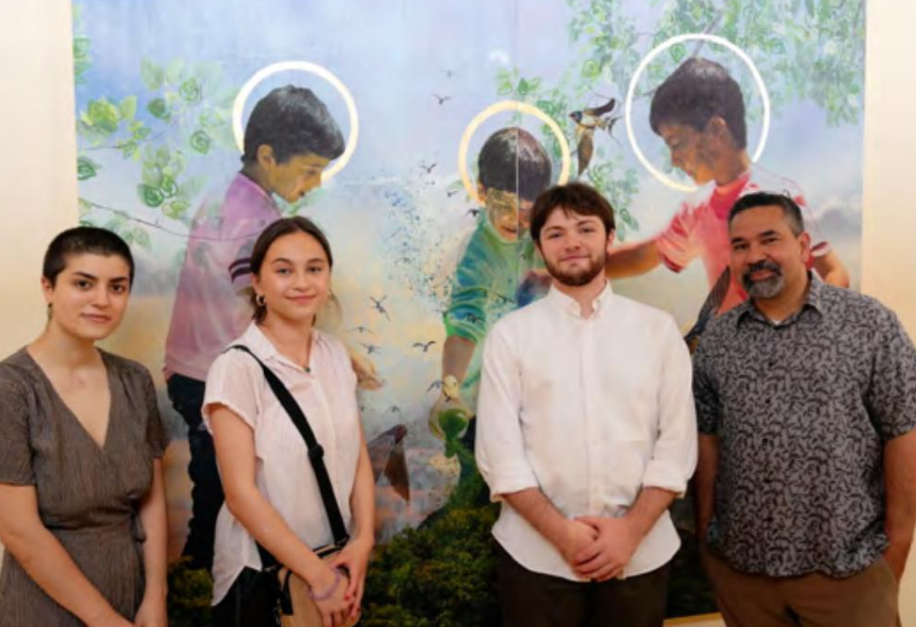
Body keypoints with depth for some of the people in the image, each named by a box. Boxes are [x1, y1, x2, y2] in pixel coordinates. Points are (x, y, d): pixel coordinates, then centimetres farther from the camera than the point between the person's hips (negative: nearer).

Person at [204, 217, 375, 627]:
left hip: (337, 561, 5)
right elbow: (241, 493, -19)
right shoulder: (236, 368, -17)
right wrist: (318, 575, -16)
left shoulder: (336, 355, -1)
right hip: (263, 571, -5)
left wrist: (363, 541, -10)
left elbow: (358, 458, 2)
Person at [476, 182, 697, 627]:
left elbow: (677, 443, -1)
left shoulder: (658, 329, 2)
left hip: (641, 552, 1)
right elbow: (499, 453, -6)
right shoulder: (510, 334, -2)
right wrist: (562, 532, -13)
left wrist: (630, 529, -11)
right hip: (537, 554, -1)